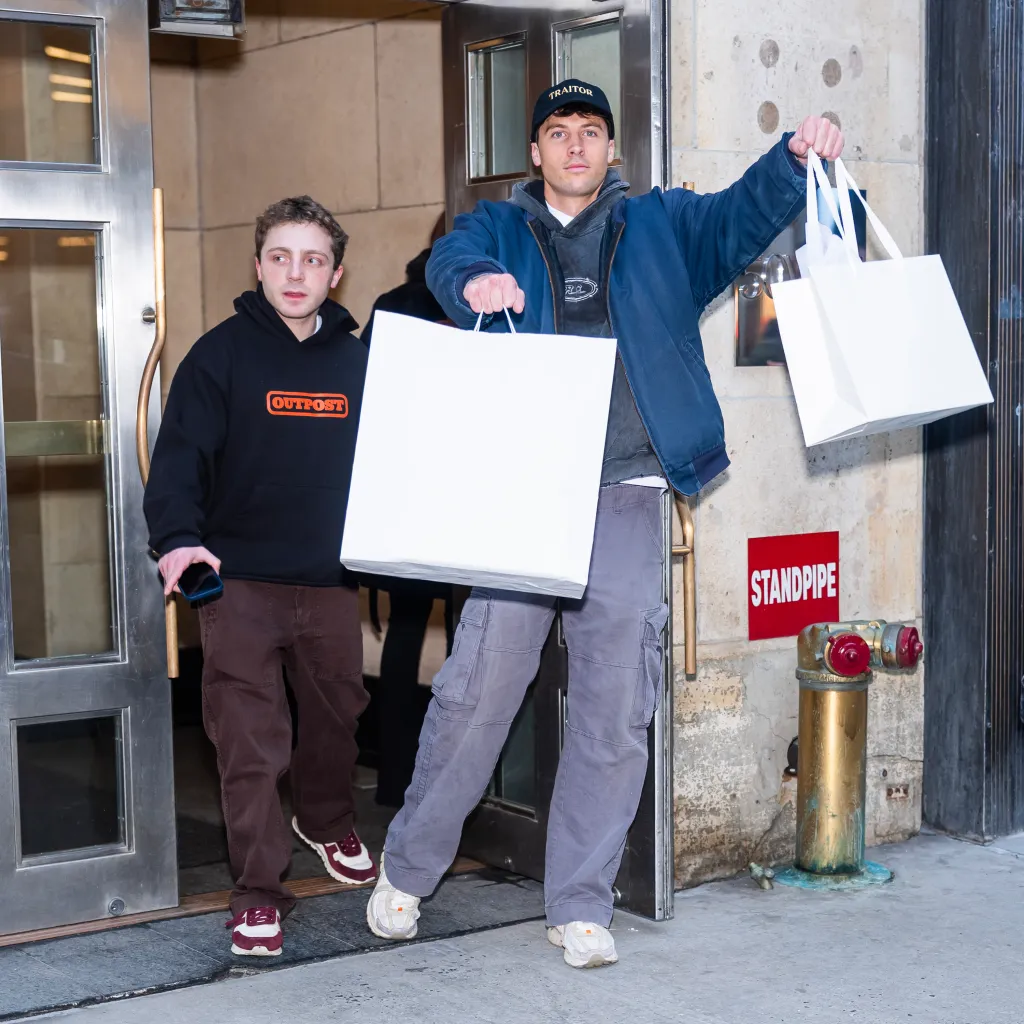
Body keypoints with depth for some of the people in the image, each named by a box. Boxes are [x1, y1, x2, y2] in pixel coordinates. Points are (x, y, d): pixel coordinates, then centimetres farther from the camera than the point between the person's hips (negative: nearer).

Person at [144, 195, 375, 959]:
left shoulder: (359, 359, 8)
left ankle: (327, 823, 46)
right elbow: (181, 456, -10)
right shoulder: (222, 353, -3)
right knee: (249, 741, -4)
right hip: (239, 580, -4)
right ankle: (260, 889, 7)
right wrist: (177, 539, -25)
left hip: (332, 581, 4)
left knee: (337, 714, 19)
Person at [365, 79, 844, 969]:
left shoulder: (660, 226, 17)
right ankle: (407, 871, 16)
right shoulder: (499, 229, 14)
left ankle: (581, 908, 13)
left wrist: (796, 157, -20)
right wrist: (475, 283, -32)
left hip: (626, 495, 1)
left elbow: (743, 216, 2)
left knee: (615, 712, 2)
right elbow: (449, 261, -7)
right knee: (478, 690, -2)